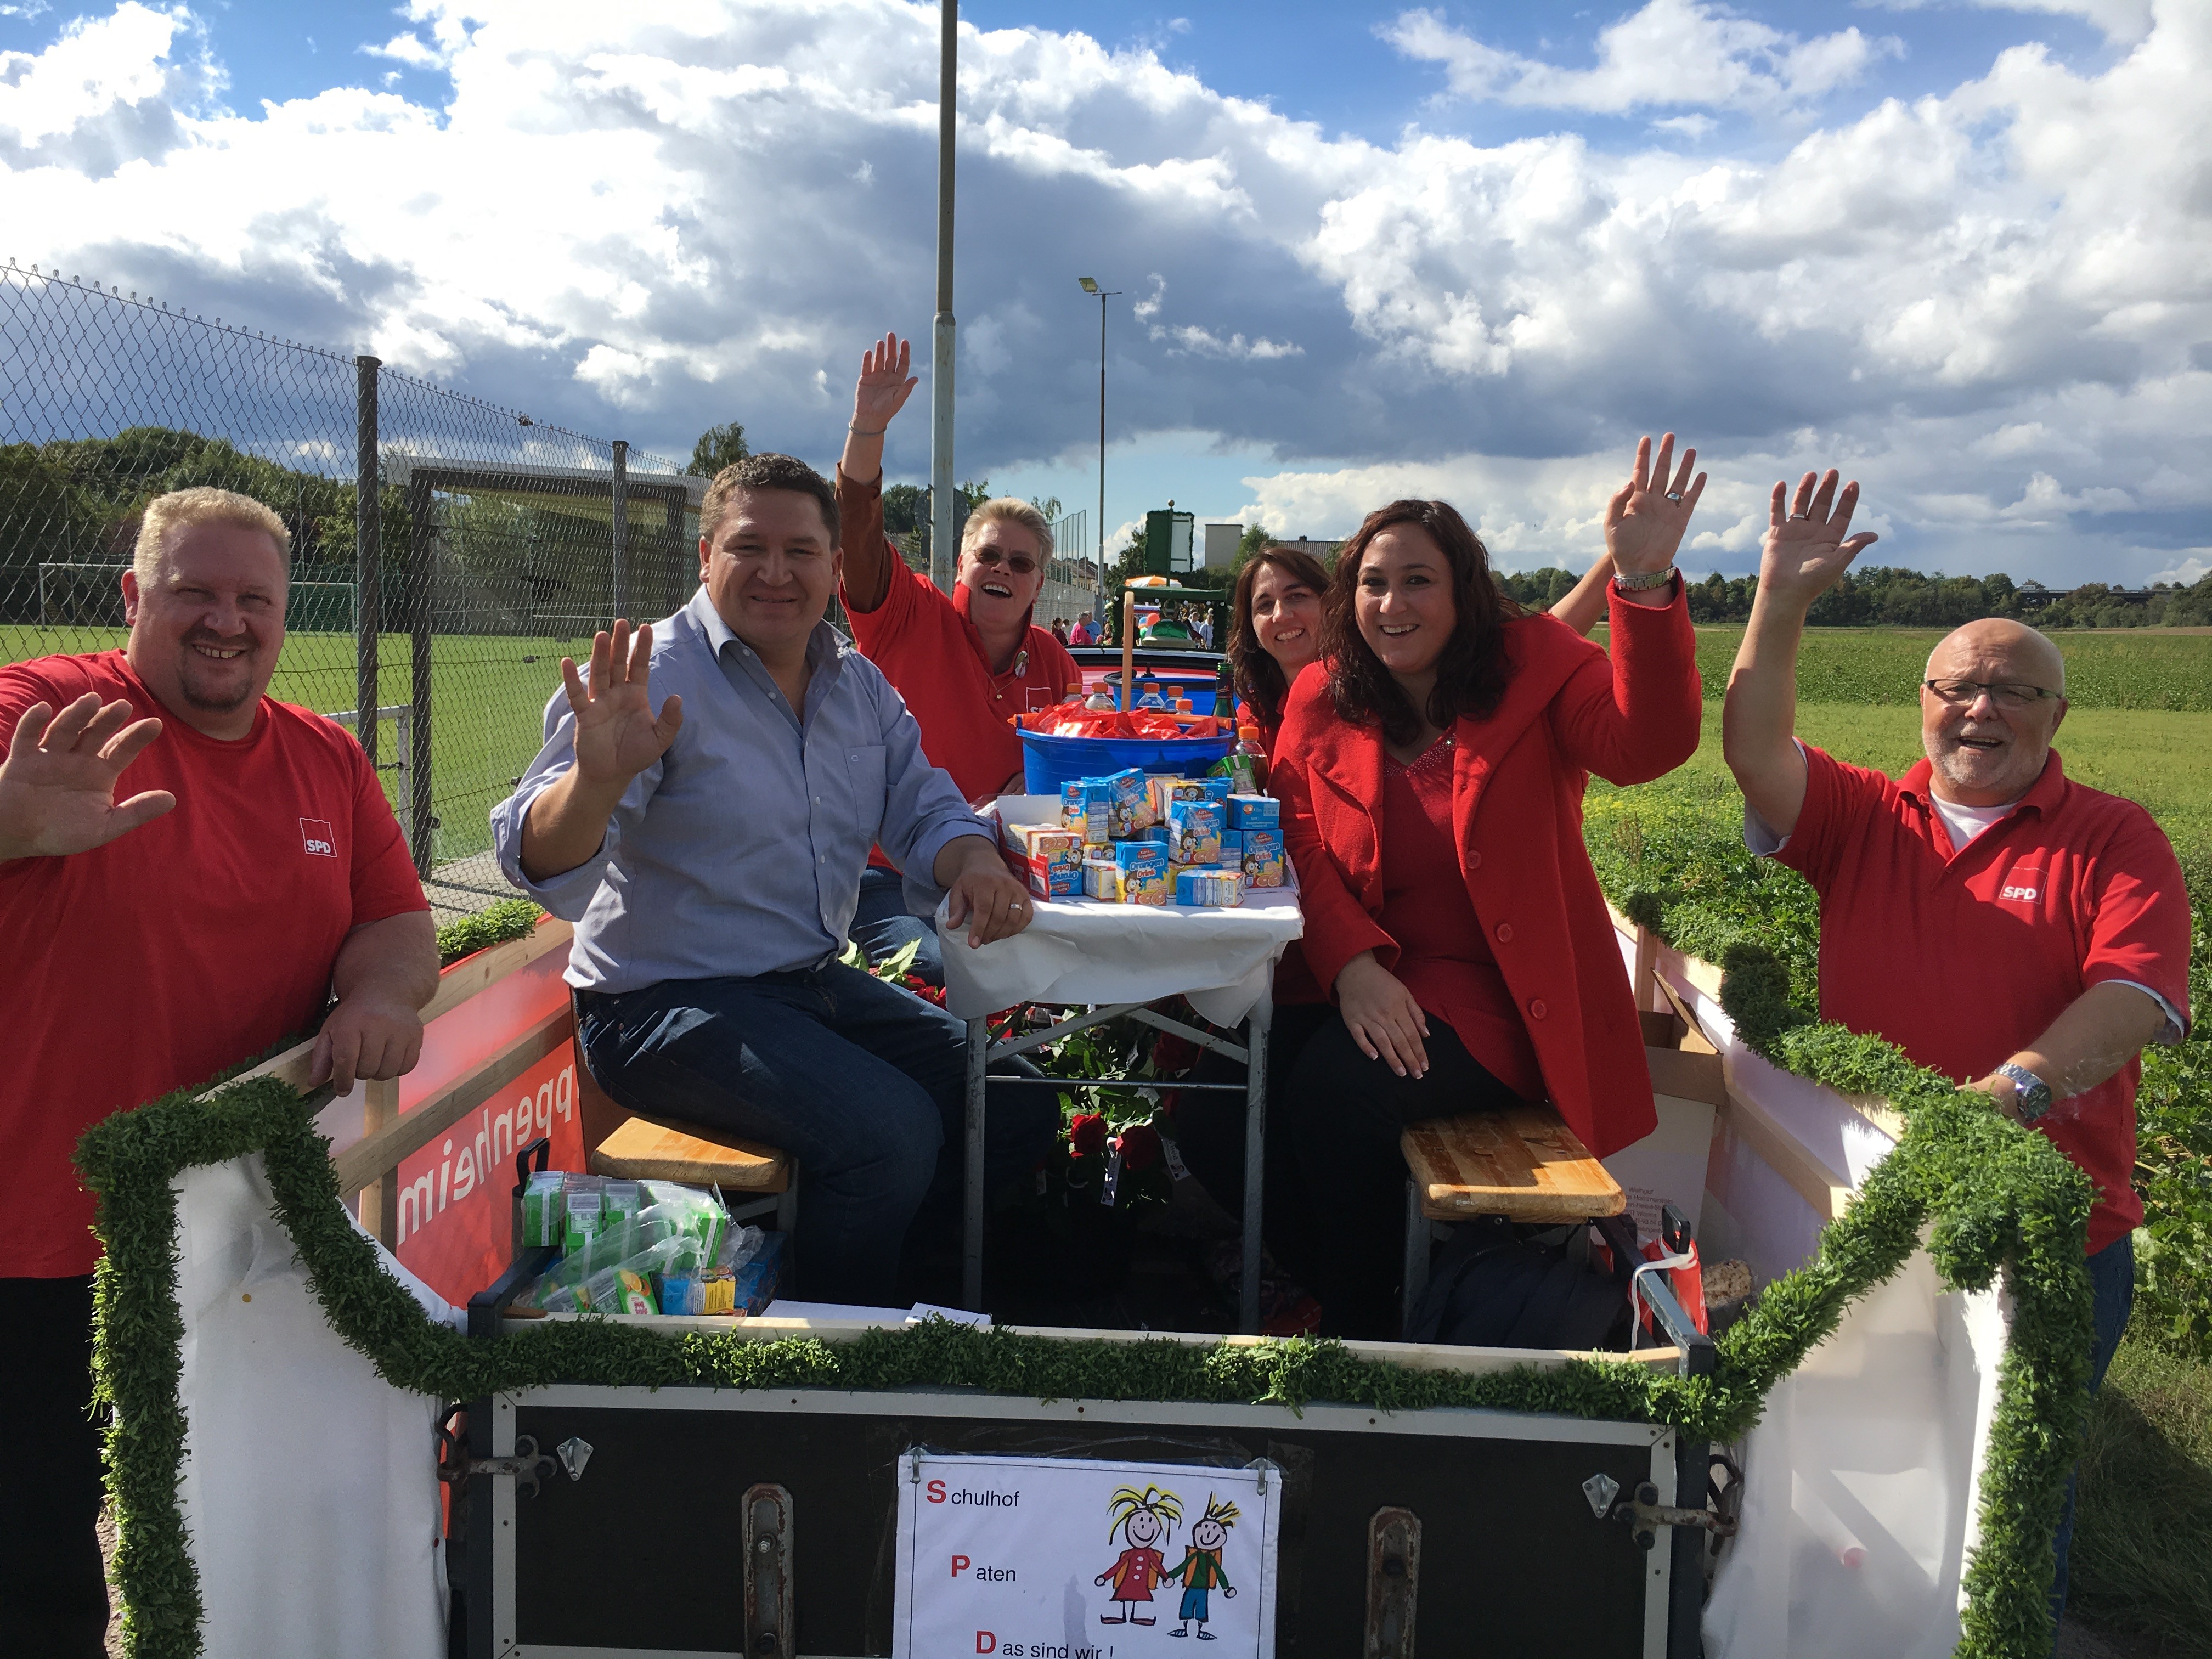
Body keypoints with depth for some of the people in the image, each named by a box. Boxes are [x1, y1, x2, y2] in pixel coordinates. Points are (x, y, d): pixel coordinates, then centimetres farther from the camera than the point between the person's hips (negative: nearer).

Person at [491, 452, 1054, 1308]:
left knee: (1017, 1102, 5)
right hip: (666, 1004, -8)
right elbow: (544, 865, -21)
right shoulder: (651, 678, -13)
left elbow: (923, 809, 13)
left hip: (818, 983, 8)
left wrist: (975, 860, -12)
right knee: (891, 1127, -27)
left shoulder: (861, 686, 9)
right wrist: (596, 778, -44)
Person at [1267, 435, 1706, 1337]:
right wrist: (1352, 964, -18)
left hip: (1492, 994, -3)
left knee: (1332, 1094, -28)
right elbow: (1297, 841, 0)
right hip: (1362, 982, 4)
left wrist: (1643, 582, -33)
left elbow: (1644, 745, -19)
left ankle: (1362, 1319, -1)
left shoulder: (1532, 662, 0)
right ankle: (1294, 1273, 7)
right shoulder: (1320, 696, 9)